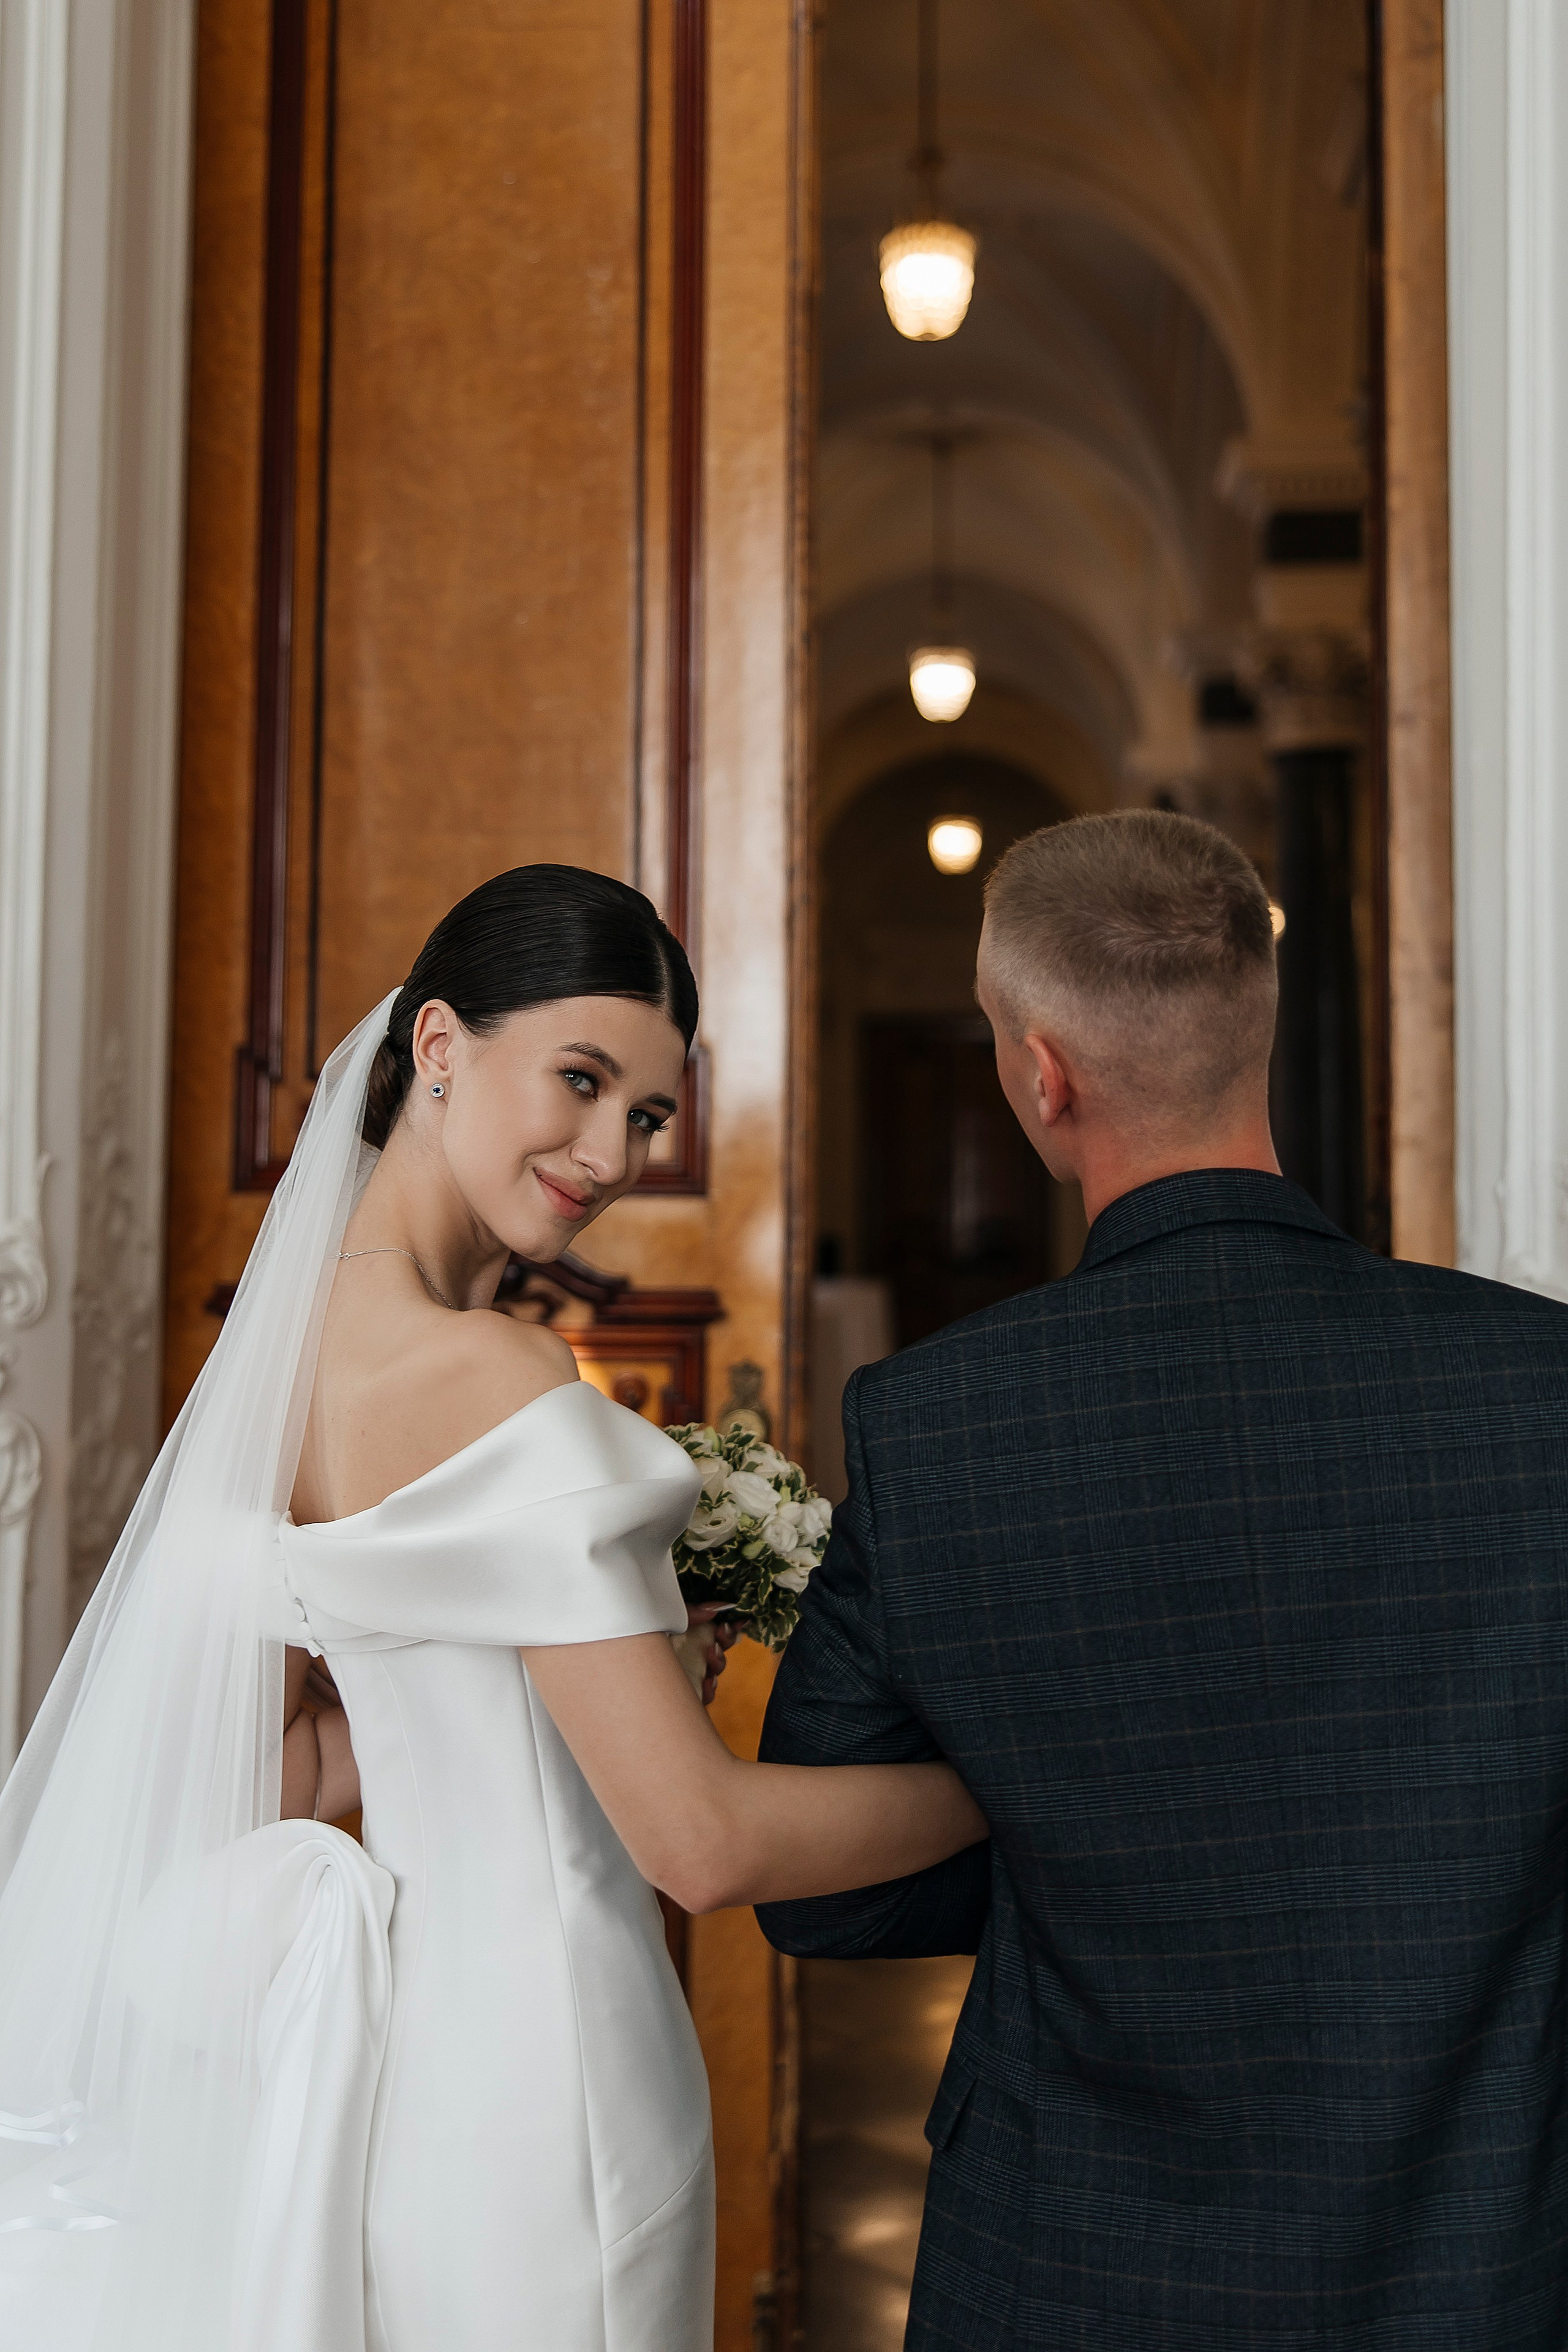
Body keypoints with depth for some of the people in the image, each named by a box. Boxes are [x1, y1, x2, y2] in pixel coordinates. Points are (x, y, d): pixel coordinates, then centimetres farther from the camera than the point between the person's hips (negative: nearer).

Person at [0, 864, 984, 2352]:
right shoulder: (494, 1379, -24)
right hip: (535, 2077, -8)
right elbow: (706, 1843, -23)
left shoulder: (295, 1336, 3)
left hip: (391, 2043, 9)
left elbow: (263, 1767, 10)